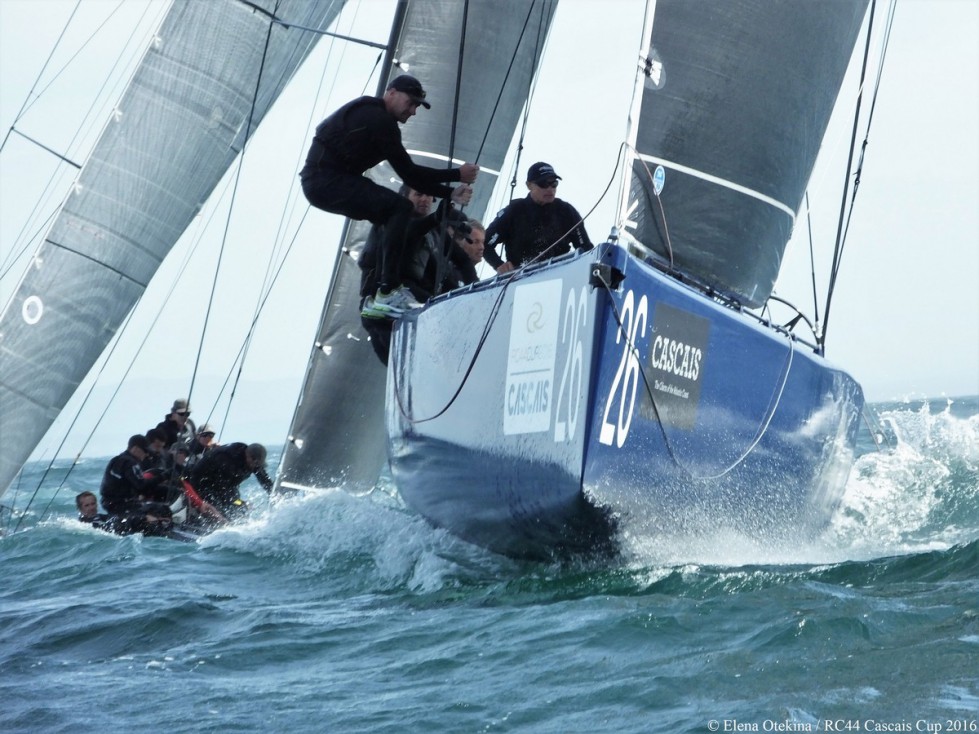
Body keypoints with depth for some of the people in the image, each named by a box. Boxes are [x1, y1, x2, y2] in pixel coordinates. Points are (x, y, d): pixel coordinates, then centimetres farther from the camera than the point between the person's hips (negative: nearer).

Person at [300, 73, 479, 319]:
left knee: (394, 215, 15)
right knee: (401, 208, -18)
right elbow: (408, 172, -15)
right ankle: (387, 294, -20)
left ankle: (379, 296, 9)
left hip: (325, 182, 11)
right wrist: (457, 175, -9)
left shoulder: (378, 118, 19)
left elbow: (408, 175, 18)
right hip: (326, 182, -11)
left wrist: (449, 192, 10)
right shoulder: (379, 119, -13)